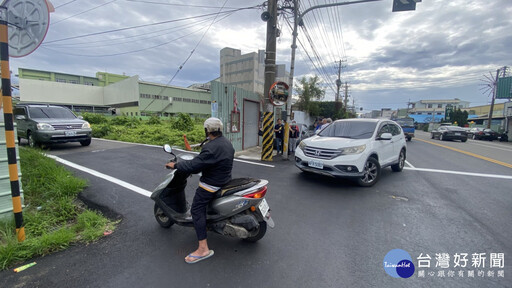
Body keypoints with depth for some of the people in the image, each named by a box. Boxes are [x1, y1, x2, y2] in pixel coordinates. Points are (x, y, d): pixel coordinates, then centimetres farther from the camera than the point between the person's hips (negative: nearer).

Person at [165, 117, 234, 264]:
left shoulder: (211, 147, -26)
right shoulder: (226, 142, 5)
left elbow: (194, 165, -27)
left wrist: (175, 165, -12)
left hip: (212, 184, -10)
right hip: (225, 179, 10)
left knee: (197, 210, -3)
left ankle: (203, 249, -2)